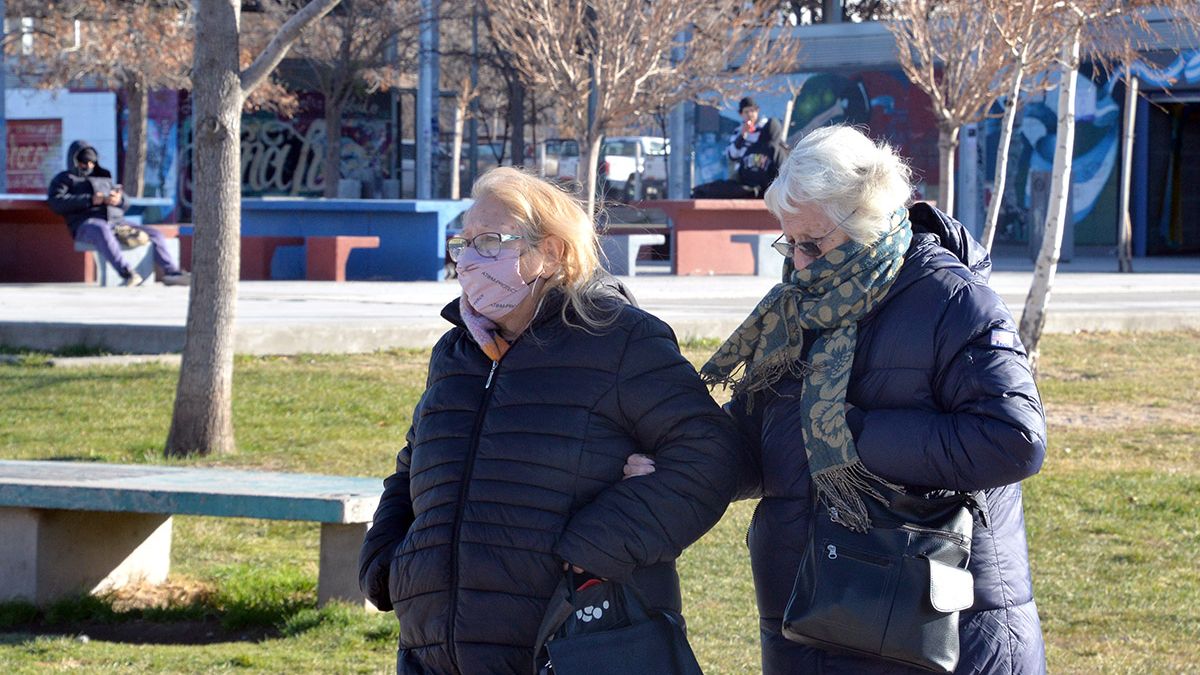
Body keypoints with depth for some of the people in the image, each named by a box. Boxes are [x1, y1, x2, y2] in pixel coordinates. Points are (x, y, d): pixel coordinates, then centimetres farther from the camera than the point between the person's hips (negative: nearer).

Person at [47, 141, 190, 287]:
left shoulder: (105, 179, 35)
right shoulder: (65, 179, 18)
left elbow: (125, 204, 26)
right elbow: (57, 202, -3)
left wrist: (119, 199, -1)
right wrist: (90, 200, -11)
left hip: (116, 222, 7)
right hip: (87, 224, -7)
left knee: (154, 234, -7)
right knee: (101, 231, -42)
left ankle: (171, 272, -16)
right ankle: (126, 273, -54)